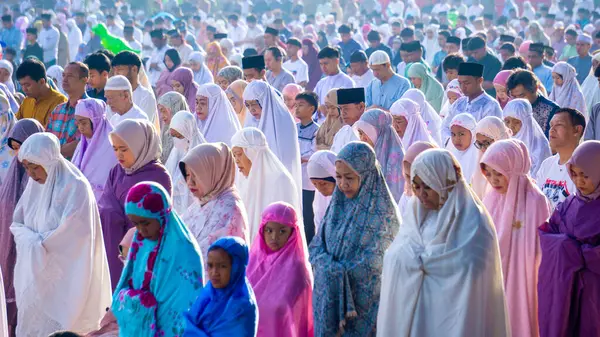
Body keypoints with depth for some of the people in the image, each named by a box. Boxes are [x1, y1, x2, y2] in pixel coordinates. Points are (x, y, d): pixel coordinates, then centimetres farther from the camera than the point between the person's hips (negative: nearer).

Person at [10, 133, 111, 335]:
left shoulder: (76, 188, -16)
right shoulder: (36, 184, 5)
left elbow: (68, 235, -19)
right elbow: (17, 224, 8)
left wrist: (37, 242, -8)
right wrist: (34, 241, -11)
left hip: (65, 278, -7)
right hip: (35, 276, 7)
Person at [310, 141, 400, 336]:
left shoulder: (383, 212, -13)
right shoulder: (337, 203, 4)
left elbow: (371, 265, -15)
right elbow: (317, 247, 6)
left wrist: (334, 272, -12)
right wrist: (330, 268, -13)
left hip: (363, 303, -5)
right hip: (329, 298, 5)